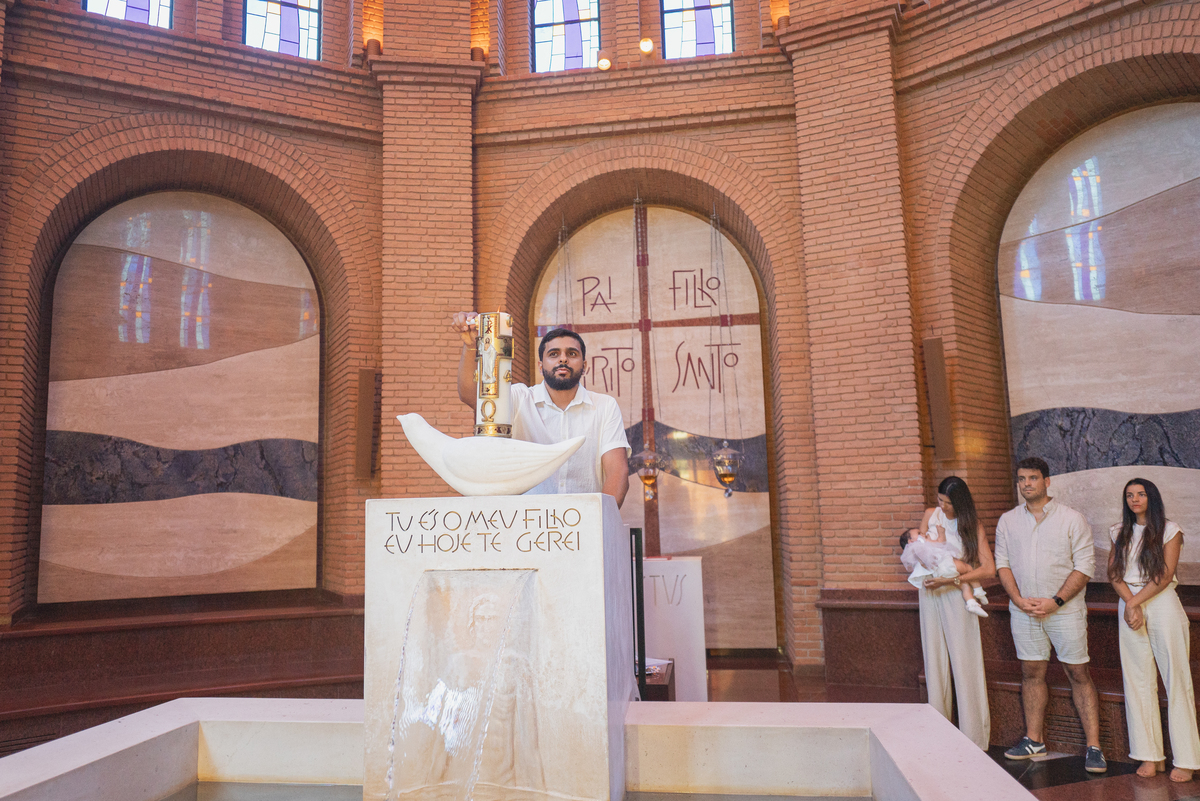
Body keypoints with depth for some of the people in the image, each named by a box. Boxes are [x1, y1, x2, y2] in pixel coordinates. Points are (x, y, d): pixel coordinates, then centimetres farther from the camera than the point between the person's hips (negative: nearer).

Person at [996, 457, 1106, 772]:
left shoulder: (1071, 519, -4)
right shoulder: (1007, 521, 7)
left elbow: (1085, 566, -7)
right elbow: (1002, 562, 7)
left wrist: (1055, 602, -15)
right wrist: (1018, 599, -7)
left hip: (1065, 609, -3)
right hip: (1024, 610, 3)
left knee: (1078, 673, 0)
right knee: (1031, 673, 10)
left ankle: (1093, 746, 7)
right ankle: (1034, 740, 20)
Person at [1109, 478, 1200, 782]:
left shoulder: (1169, 530, 0)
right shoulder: (1120, 532, 12)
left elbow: (1165, 576, -8)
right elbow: (1113, 573, 5)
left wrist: (1136, 601, -12)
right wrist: (1130, 604, -10)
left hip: (1162, 605, -4)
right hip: (1129, 606, 4)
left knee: (1176, 679, -3)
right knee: (1138, 681, 3)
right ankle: (1151, 755, 9)